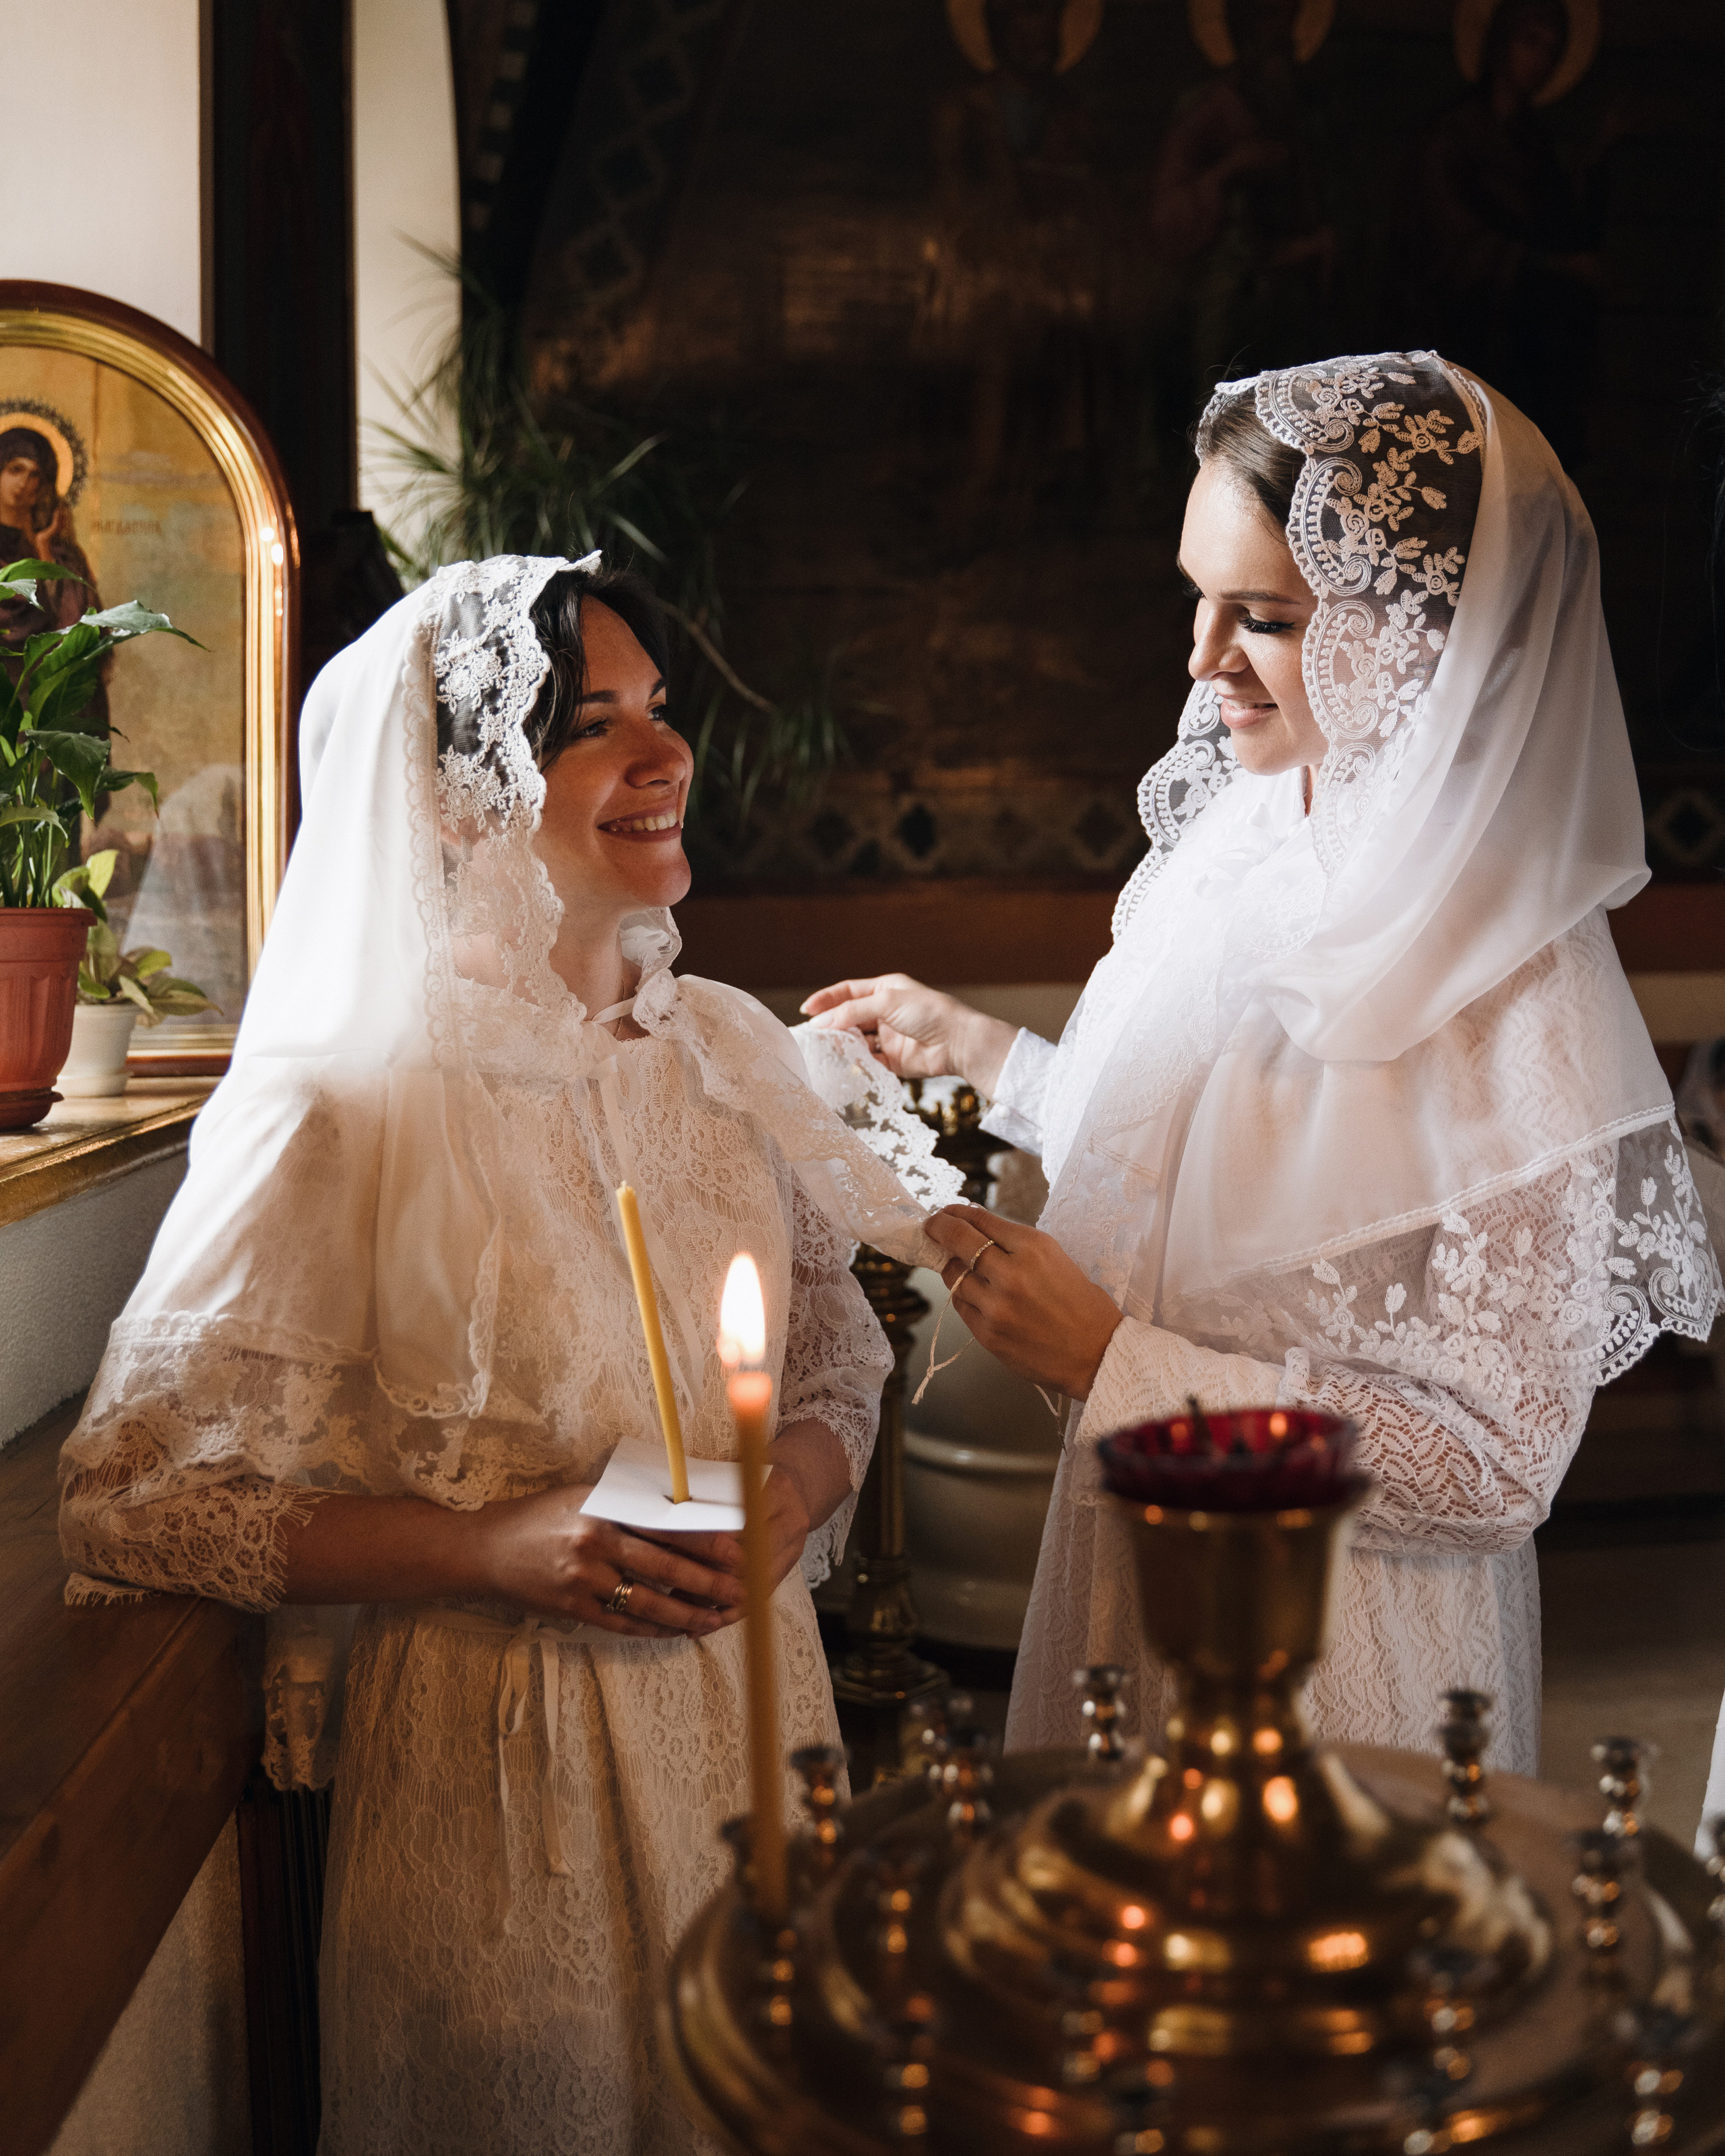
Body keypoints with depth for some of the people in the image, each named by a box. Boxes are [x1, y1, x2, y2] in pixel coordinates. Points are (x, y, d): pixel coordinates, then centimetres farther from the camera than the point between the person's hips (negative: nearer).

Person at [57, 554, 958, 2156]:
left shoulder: (729, 1049, 0)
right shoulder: (336, 1110, -17)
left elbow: (839, 1363, 10)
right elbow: (133, 1496, -14)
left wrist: (787, 1495, -12)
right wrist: (495, 1551, -22)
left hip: (749, 1712, 5)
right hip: (495, 1757, -5)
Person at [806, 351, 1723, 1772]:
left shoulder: (1520, 1002, -26)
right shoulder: (1242, 831, -5)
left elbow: (1498, 1460, -24)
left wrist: (1113, 1361, -26)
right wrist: (979, 1052, 8)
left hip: (1329, 1660, -7)